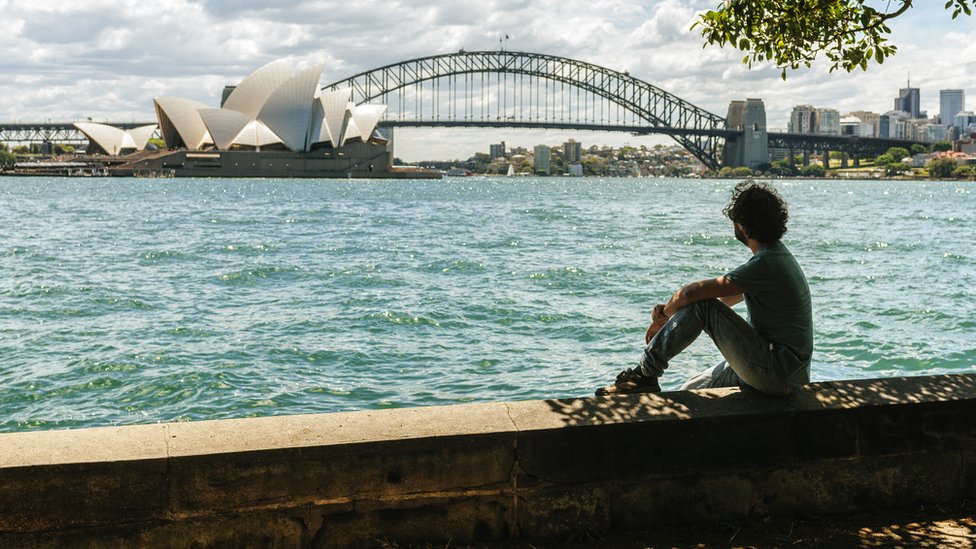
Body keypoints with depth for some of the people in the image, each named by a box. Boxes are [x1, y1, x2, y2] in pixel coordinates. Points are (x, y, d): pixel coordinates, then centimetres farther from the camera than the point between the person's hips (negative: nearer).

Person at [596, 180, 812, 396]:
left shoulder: (766, 265, -20)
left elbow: (691, 292, -22)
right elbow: (723, 299, 20)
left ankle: (645, 373, -9)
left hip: (778, 374, -10)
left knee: (700, 304, -16)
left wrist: (664, 312, 0)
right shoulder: (777, 255, 13)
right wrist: (667, 319, 14)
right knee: (690, 393, 16)